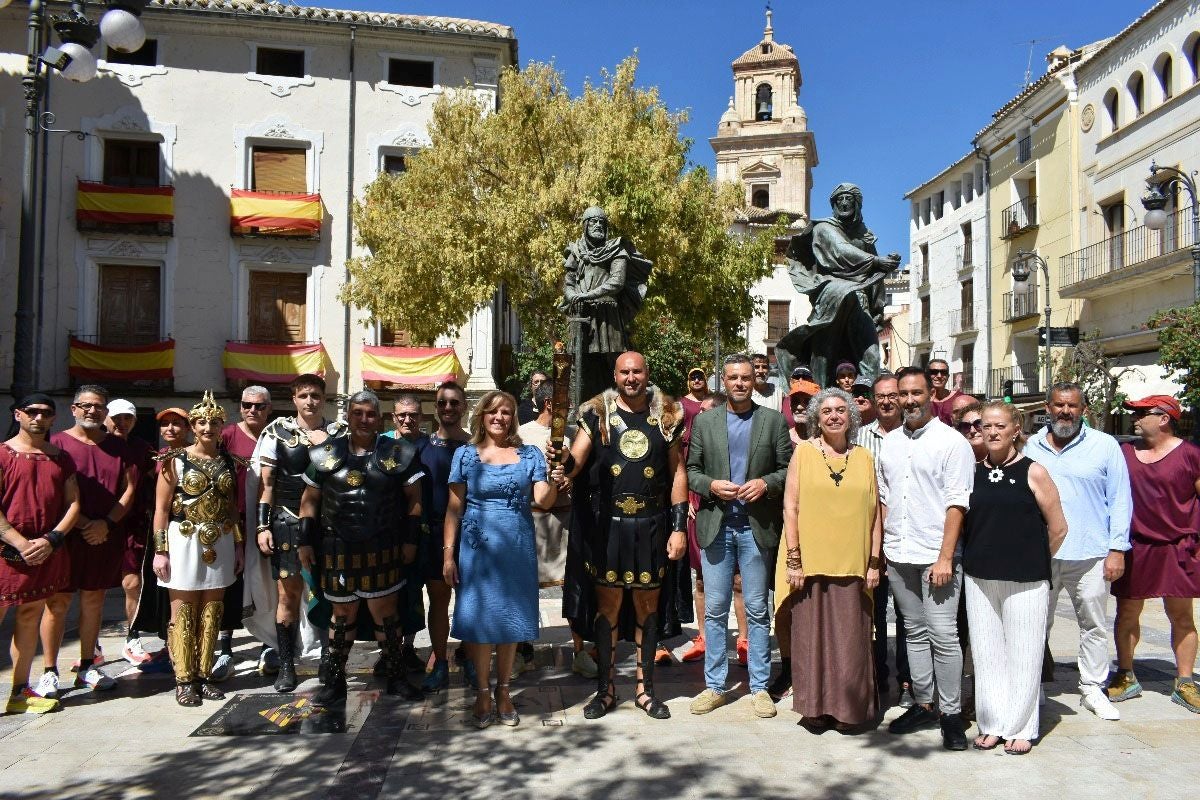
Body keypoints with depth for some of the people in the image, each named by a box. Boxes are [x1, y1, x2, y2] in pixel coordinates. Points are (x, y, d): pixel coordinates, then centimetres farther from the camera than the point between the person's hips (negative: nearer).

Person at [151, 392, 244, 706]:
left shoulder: (229, 461, 8)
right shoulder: (176, 460, -3)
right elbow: (161, 508, -5)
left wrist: (238, 545, 10)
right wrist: (160, 551, -9)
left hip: (220, 544, 4)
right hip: (184, 542, -4)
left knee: (211, 613, 9)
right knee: (183, 613, 2)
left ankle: (204, 675, 20)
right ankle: (184, 680, 12)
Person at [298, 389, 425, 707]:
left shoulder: (398, 453, -2)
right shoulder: (325, 454, 3)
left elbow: (413, 498, 2)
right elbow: (310, 501, 8)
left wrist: (411, 540, -1)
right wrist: (305, 542, 5)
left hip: (383, 550, -1)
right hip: (338, 550, 1)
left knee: (386, 612, 4)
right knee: (343, 615, 12)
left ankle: (396, 677, 21)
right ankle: (334, 681, 26)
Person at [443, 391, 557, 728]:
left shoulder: (529, 455, 6)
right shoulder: (466, 454, 4)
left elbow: (543, 501, -3)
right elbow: (454, 508, 3)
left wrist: (554, 480, -23)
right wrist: (448, 554, -2)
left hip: (518, 546, 1)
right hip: (477, 546, -1)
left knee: (511, 617, 7)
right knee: (479, 617, 1)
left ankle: (503, 690, 22)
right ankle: (483, 691, 18)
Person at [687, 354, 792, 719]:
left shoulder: (774, 420, 4)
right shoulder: (704, 421, 7)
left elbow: (788, 469, 4)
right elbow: (691, 470, 7)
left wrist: (766, 483, -14)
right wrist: (712, 485, -11)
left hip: (757, 527, -1)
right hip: (716, 526, 1)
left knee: (757, 610, 7)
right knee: (715, 609, 7)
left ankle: (759, 687, 19)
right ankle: (714, 686, 18)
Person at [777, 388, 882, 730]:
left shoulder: (864, 457, 9)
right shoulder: (803, 452, 2)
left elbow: (875, 513, 9)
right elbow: (790, 507, -1)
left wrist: (875, 561, 4)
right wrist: (793, 559, -6)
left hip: (852, 564, 2)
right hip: (810, 562, -1)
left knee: (850, 637, 5)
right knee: (811, 634, 5)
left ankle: (847, 708, 21)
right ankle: (815, 706, 19)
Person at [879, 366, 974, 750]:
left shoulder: (951, 442, -5)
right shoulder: (890, 443, 12)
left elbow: (956, 503, -10)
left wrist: (945, 557, -15)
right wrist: (878, 549, 11)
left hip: (936, 556, -5)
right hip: (898, 556, 5)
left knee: (943, 635, -4)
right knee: (915, 633, 13)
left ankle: (951, 713, 9)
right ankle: (923, 705, 23)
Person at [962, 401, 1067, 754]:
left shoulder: (1032, 472, -5)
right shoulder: (973, 472, 5)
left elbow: (1058, 529, 1)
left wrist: (1033, 560, 8)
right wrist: (987, 553, 9)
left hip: (1025, 581, -3)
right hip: (979, 579, 3)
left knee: (1022, 653, 5)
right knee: (986, 653, 9)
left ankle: (1020, 728, 20)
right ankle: (992, 724, 22)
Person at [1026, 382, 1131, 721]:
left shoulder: (1105, 445, 1)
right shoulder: (1030, 447, 7)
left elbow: (1120, 500, 1)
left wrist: (1117, 549, -4)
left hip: (1090, 554, -1)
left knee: (1094, 625, 9)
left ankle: (1093, 689, 24)